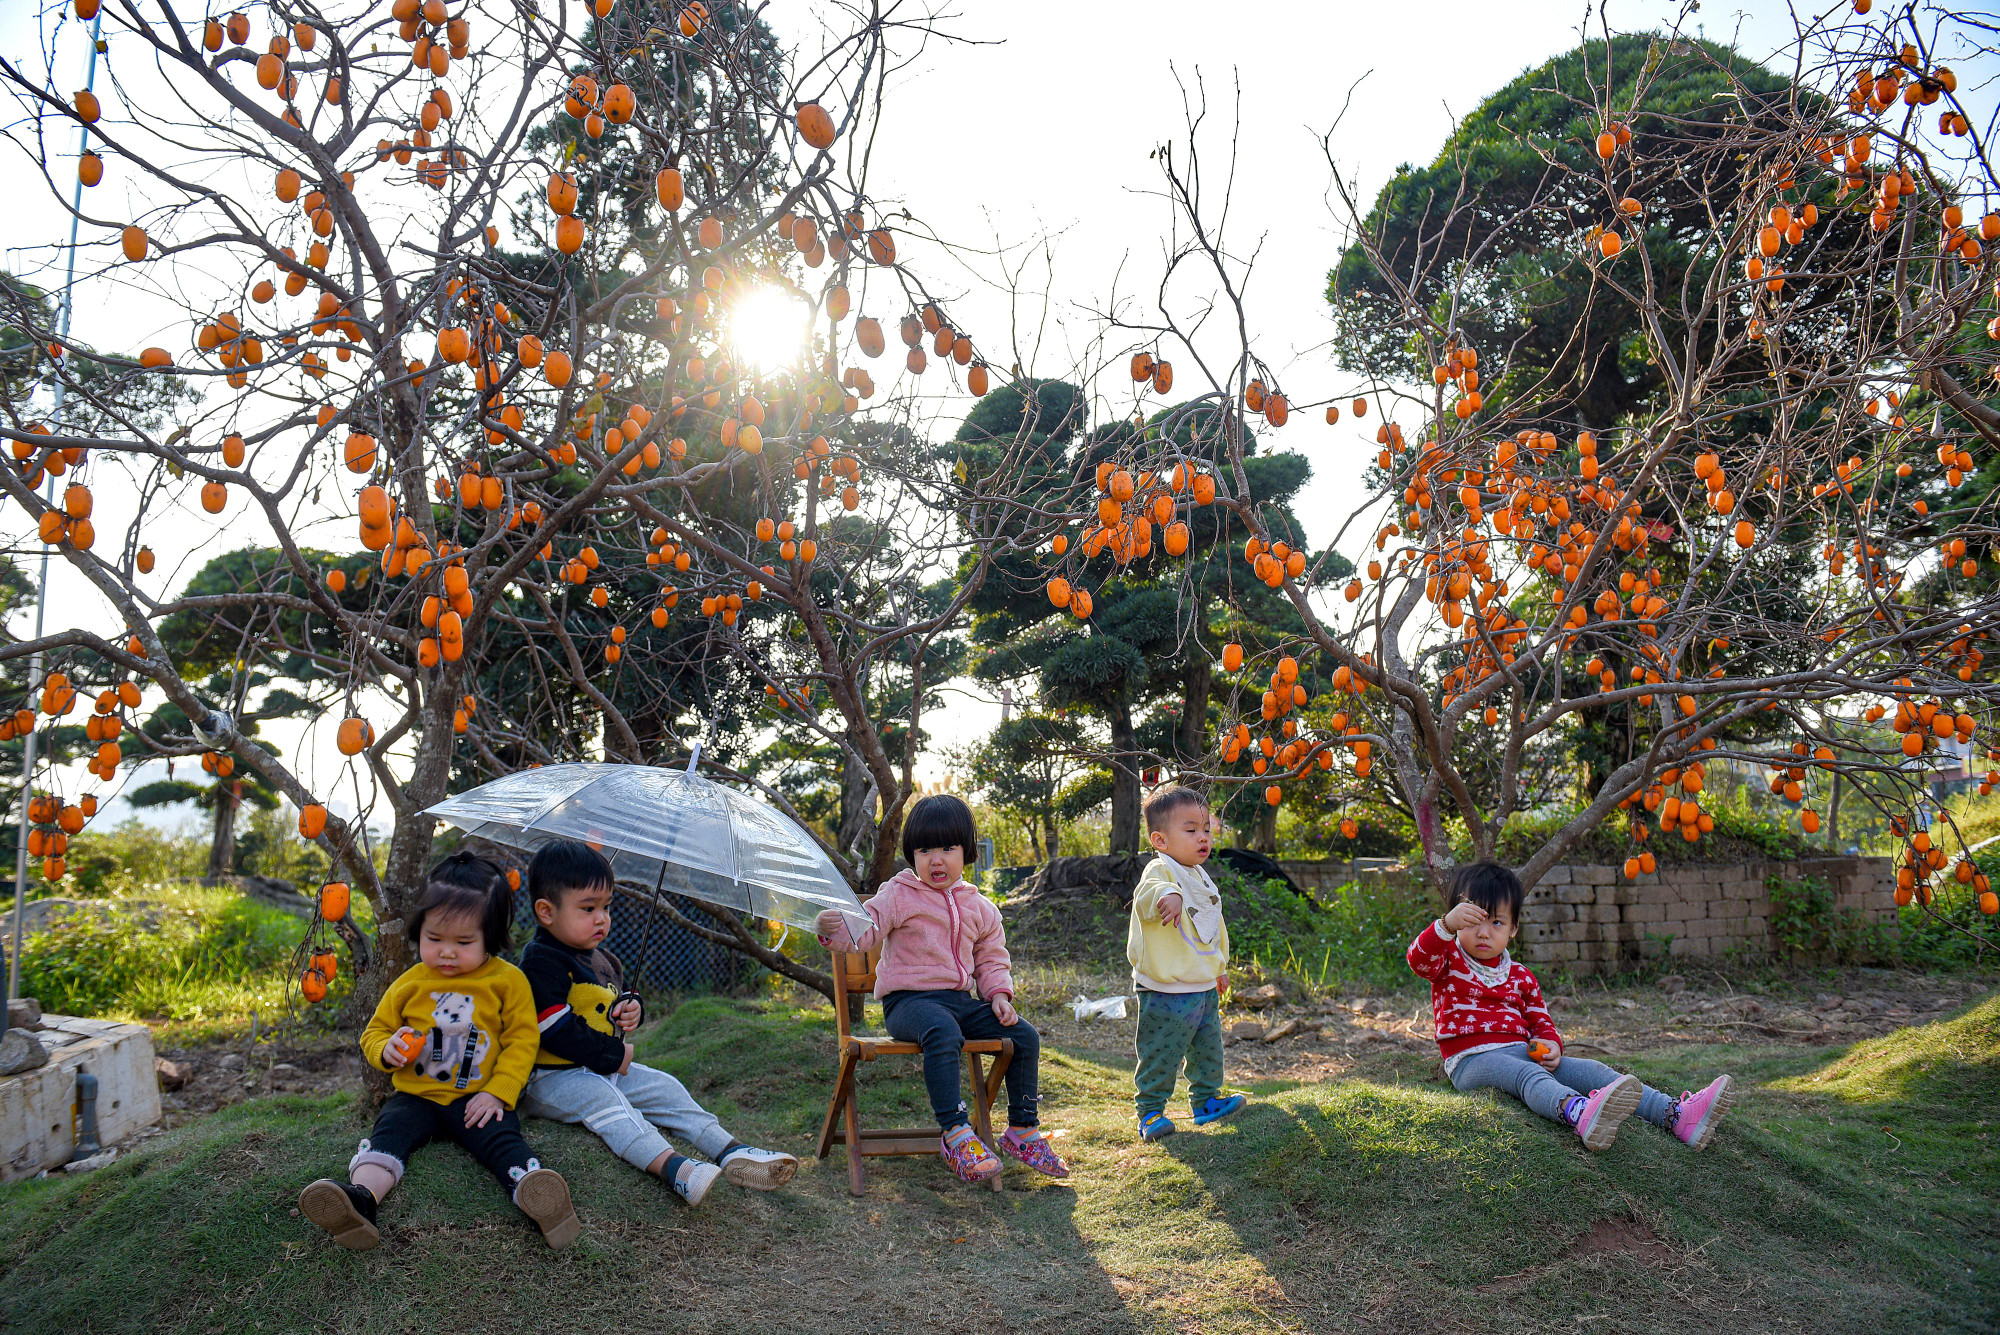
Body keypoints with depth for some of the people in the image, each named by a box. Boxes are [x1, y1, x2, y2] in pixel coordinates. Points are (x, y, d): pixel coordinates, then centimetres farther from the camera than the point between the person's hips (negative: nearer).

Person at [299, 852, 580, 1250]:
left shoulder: (508, 981, 1)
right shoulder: (410, 983, 9)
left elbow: (522, 1040, 0)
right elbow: (374, 1032, 17)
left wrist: (498, 1092, -12)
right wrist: (387, 1050, -8)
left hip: (478, 1100, -3)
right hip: (416, 1096, 3)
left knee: (502, 1138, -30)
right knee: (390, 1130, -27)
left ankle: (538, 1199, -54)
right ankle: (360, 1197, -51)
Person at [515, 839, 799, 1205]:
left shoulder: (601, 958, 14)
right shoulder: (540, 962, -16)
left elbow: (614, 1001, 31)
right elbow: (556, 1031, -24)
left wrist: (631, 1009, 5)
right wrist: (613, 1054, -17)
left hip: (607, 1067, 9)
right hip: (552, 1076, -9)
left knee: (664, 1087, -4)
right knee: (599, 1098, -34)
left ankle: (730, 1152, -10)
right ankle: (672, 1166, -55)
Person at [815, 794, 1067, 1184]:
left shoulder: (979, 908, 14)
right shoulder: (899, 895, -2)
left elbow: (992, 958, 22)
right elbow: (867, 928, -13)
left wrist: (999, 994, 4)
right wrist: (836, 929, -36)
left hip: (960, 1000, 6)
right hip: (908, 1000, -6)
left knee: (1024, 1035, -5)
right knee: (943, 1033, -38)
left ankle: (1023, 1130, 8)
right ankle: (955, 1134, -35)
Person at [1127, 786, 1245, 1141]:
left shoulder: (1201, 878, 12)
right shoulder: (1160, 870, -16)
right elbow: (1145, 896, -41)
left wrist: (1221, 967, 31)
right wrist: (1167, 895, -63)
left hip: (1205, 989, 9)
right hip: (1166, 993, -9)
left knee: (1209, 1051, 20)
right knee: (1159, 1058, 0)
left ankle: (1206, 1100, 36)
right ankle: (1150, 1111, 14)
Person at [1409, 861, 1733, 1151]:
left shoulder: (1520, 977, 19)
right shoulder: (1449, 962, 3)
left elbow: (1541, 1022, 22)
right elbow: (1419, 958, -19)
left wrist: (1551, 1045, -4)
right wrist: (1447, 924, -38)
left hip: (1522, 1052, 7)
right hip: (1472, 1059, -6)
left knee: (1590, 1070, -13)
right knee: (1527, 1074, -37)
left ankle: (1678, 1115, -25)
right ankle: (1581, 1114, -70)